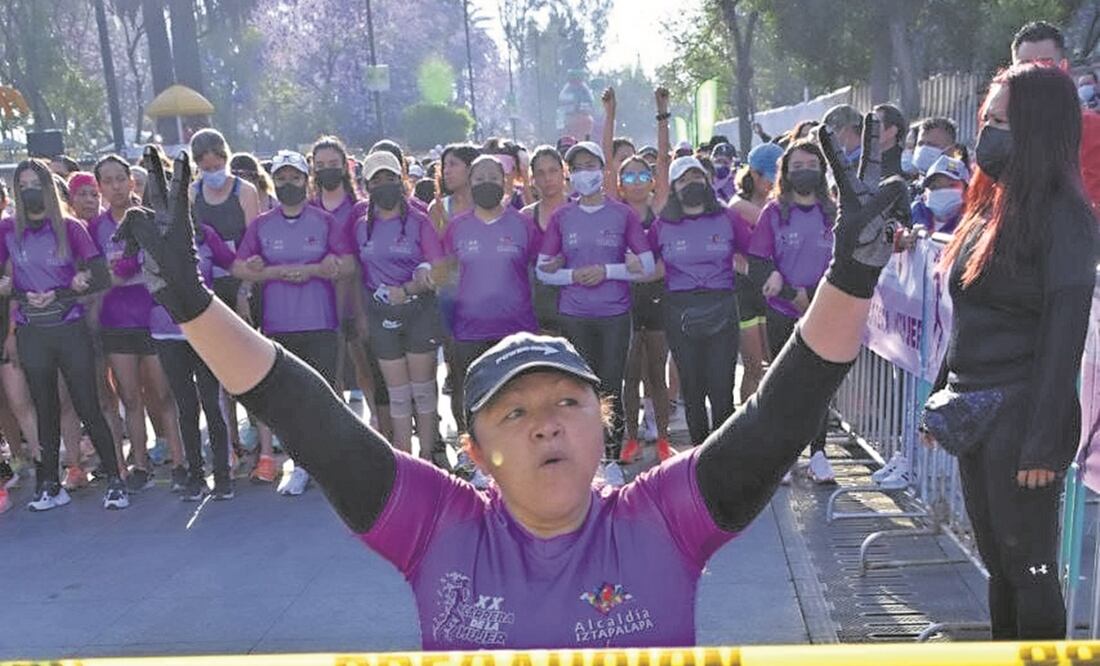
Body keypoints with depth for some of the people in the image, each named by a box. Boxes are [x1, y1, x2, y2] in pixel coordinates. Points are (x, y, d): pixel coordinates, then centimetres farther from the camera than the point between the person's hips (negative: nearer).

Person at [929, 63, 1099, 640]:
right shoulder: (989, 205, 12)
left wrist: (1043, 443, -19)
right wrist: (942, 398, 16)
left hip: (1020, 413, -8)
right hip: (974, 412, 8)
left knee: (1028, 565, 2)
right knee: (997, 562, 17)